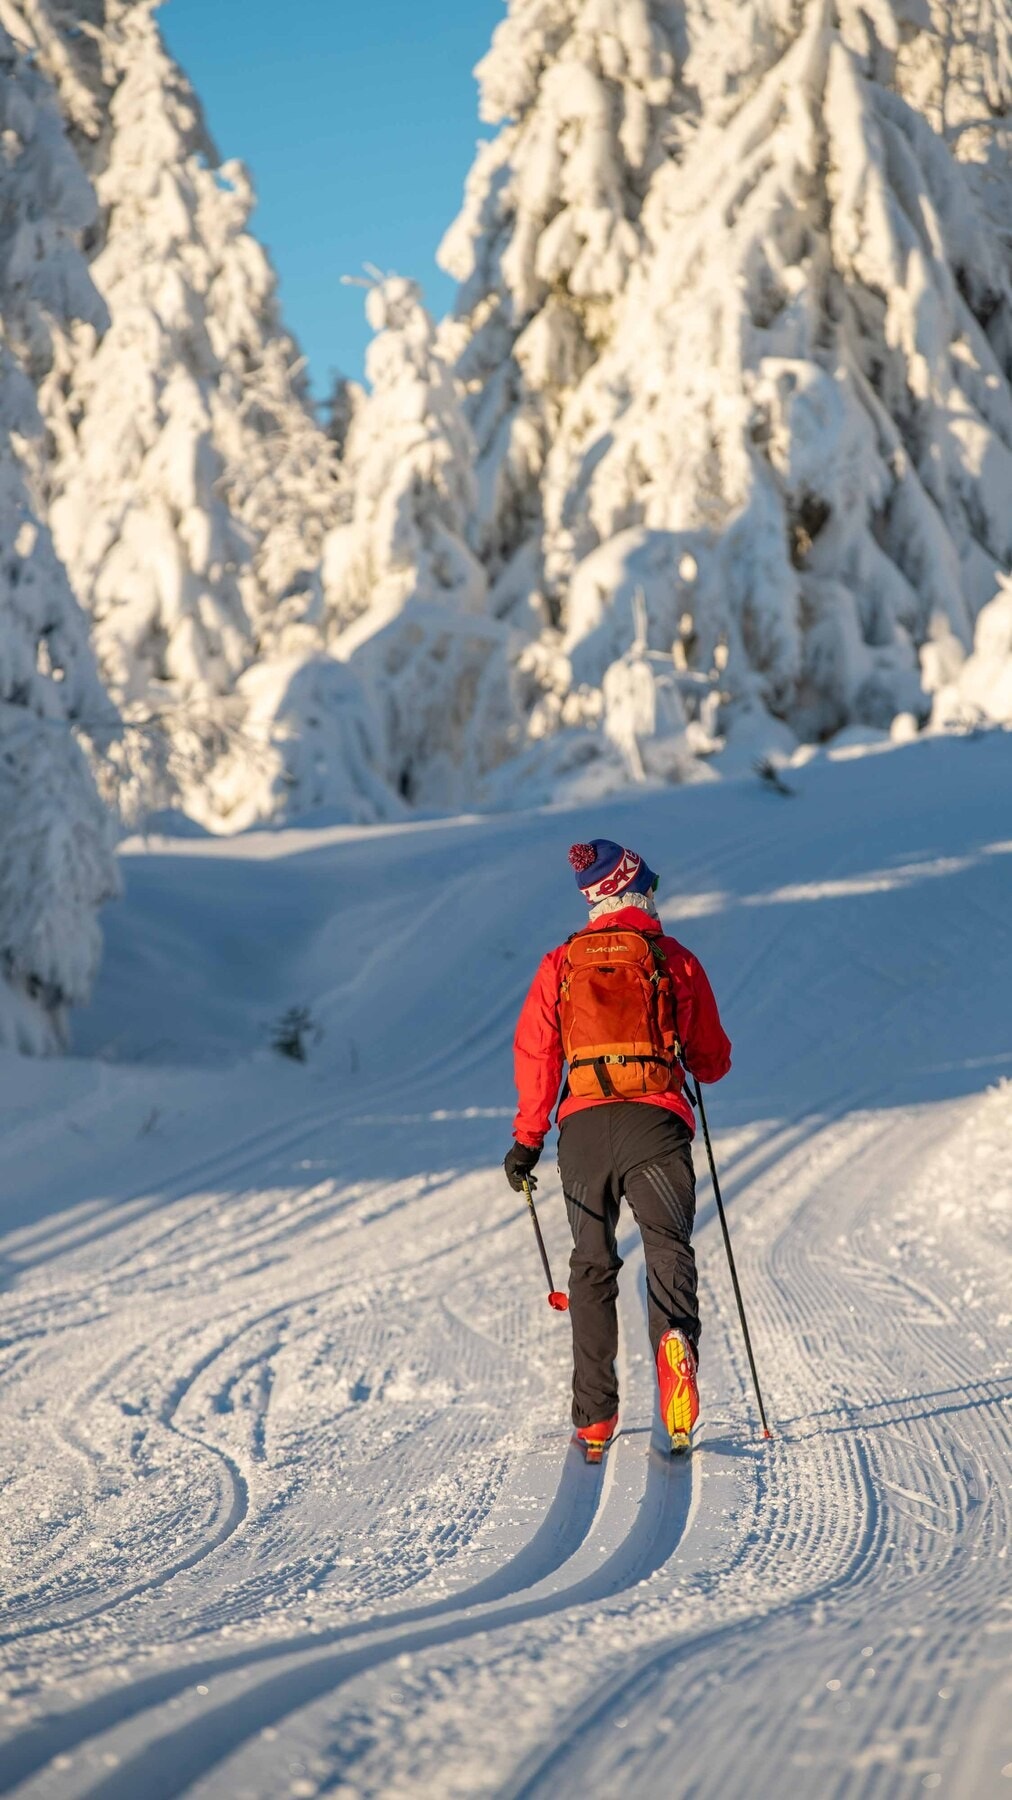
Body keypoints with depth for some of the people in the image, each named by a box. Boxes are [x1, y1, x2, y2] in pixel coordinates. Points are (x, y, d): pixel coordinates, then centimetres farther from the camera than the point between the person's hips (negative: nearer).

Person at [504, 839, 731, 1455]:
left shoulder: (561, 964, 10)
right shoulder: (677, 961, 6)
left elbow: (535, 1057, 5)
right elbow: (713, 1061, 12)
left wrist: (527, 1140, 10)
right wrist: (693, 1057, 35)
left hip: (583, 1125, 2)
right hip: (656, 1122, -2)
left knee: (592, 1263, 12)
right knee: (668, 1246, -5)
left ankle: (595, 1418, 10)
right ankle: (675, 1338, -39)